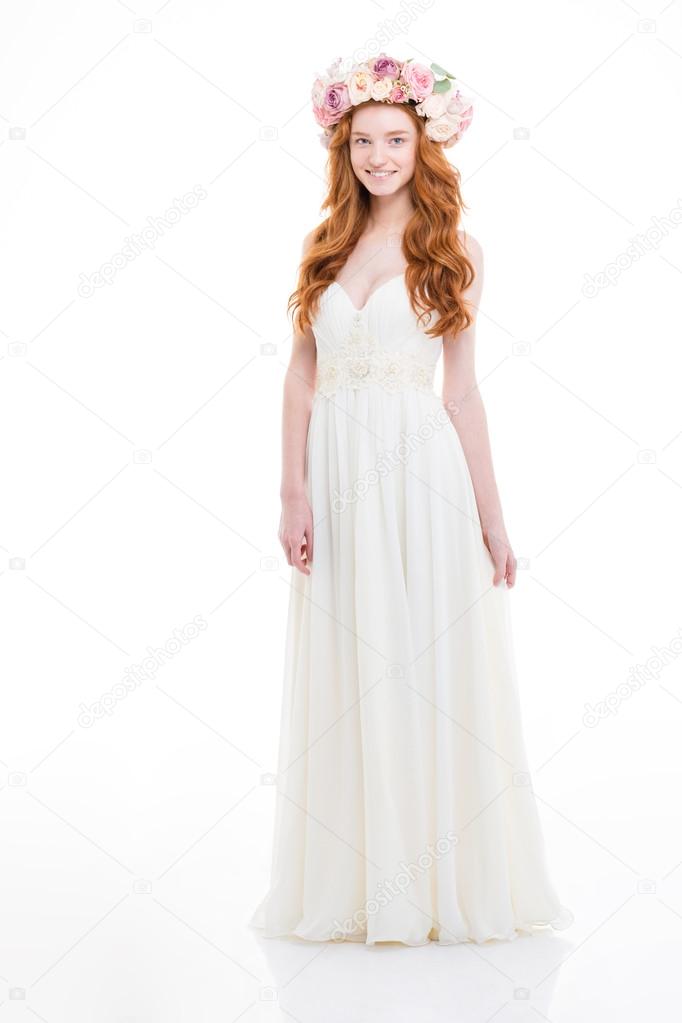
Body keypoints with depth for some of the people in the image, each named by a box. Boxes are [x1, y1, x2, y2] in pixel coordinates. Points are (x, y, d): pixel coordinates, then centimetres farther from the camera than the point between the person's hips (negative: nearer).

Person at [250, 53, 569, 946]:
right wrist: (294, 492, -4)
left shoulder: (453, 252, 5)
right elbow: (301, 375, 6)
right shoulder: (327, 245, 11)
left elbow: (462, 389, 3)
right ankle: (349, 884, 19)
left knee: (432, 668, 1)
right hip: (337, 469, 3)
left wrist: (492, 518, 0)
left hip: (422, 469, -2)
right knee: (342, 678, 6)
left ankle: (442, 881, 17)